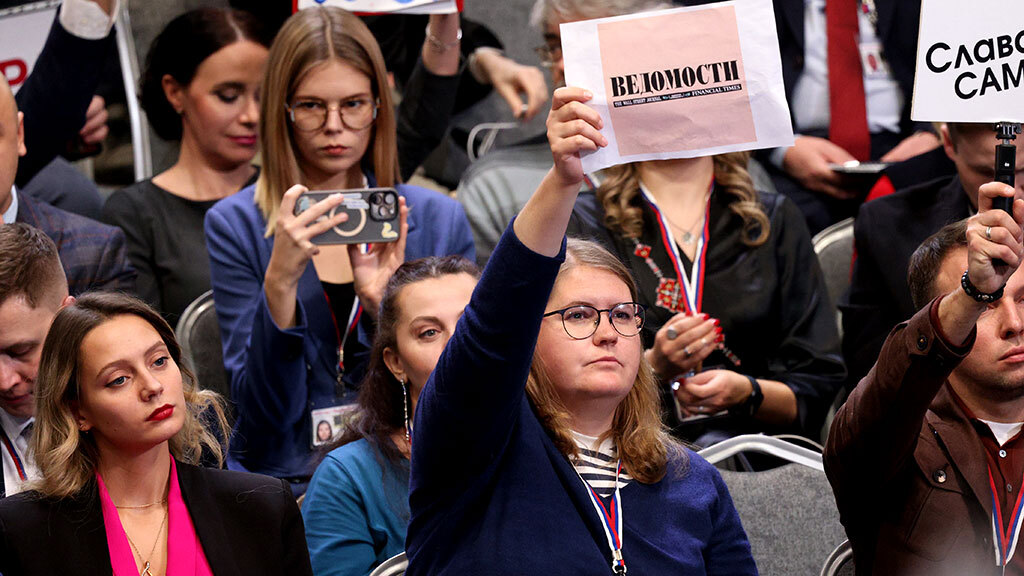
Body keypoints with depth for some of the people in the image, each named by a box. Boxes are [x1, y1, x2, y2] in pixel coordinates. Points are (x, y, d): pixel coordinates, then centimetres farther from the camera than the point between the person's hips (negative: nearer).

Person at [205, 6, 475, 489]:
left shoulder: (440, 221, 9)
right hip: (285, 481, -2)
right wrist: (281, 280, -17)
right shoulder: (235, 226, 4)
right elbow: (263, 409, -2)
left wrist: (385, 302, -9)